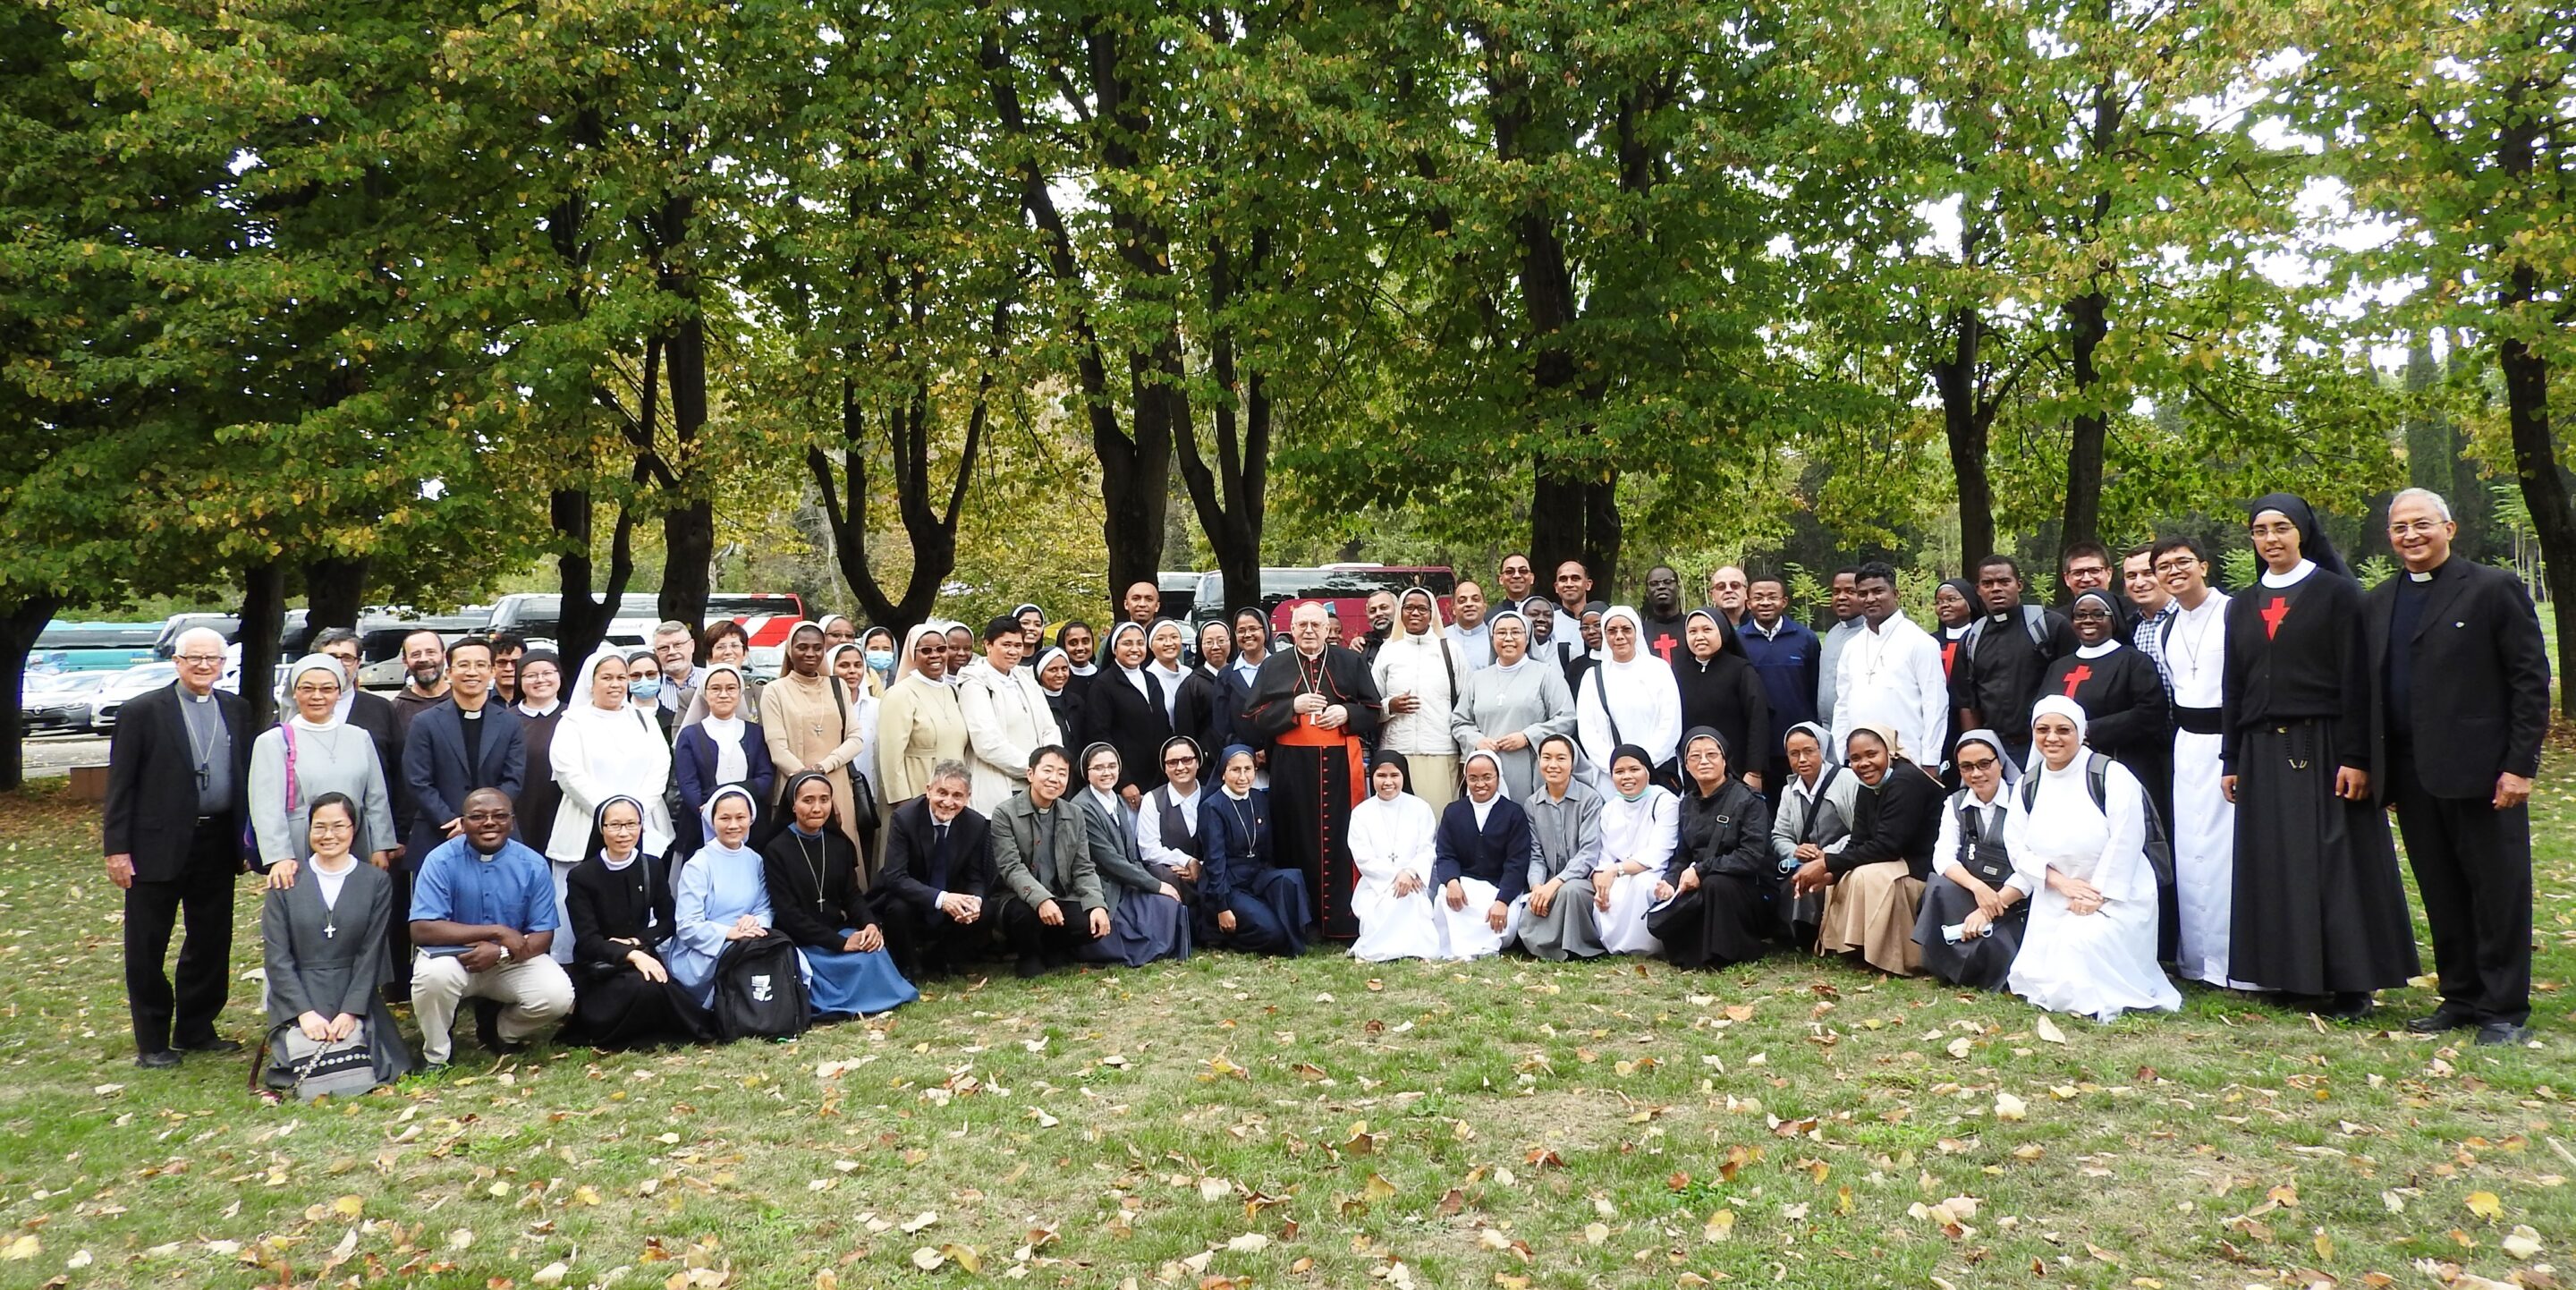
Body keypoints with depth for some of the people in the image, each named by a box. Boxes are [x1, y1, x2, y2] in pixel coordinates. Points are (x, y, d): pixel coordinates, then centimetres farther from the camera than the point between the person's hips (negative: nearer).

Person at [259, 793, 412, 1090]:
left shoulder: (376, 882, 5)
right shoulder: (286, 882, 4)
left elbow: (370, 954, 0)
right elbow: (276, 957, -1)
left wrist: (350, 1011, -11)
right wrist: (305, 1012, -12)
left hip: (355, 999, 0)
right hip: (297, 1000, 0)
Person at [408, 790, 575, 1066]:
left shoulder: (532, 865, -7)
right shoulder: (441, 861, -13)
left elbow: (542, 937, -6)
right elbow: (422, 930, -22)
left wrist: (500, 952, -27)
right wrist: (497, 931, -25)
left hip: (513, 961, 2)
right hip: (453, 957, -2)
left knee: (558, 996, -24)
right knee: (434, 973, -36)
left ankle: (502, 1031, 11)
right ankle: (435, 1055, -6)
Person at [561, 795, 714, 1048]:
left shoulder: (653, 867, 3)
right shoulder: (581, 876, -9)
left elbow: (669, 921, 10)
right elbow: (587, 940, -15)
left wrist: (638, 941, -9)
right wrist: (631, 955, -31)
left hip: (642, 957, 4)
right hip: (598, 968, -3)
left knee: (658, 988, -31)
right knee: (645, 987, -35)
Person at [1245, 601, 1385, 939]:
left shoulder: (1349, 663, 12)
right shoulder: (1273, 667, 11)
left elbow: (1373, 710, 10)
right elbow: (1253, 717, 3)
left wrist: (1346, 713, -9)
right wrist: (1293, 706, -10)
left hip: (1340, 765, 0)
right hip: (1292, 768, 0)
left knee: (1342, 841, -2)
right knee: (1297, 843, 1)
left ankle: (1344, 921, 3)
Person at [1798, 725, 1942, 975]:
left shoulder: (1906, 781, -20)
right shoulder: (1867, 790, 8)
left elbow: (1887, 846, -26)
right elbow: (1857, 845, 2)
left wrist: (1827, 863, -24)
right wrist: (1830, 872, -18)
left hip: (1928, 871, -10)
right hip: (1899, 866, 10)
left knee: (1868, 877, -28)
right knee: (1841, 877, 8)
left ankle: (1895, 961, -17)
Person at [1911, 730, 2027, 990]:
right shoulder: (1956, 804, 9)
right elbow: (1943, 857, -4)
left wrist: (1988, 911, -21)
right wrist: (1977, 886, -25)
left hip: (2014, 903, -4)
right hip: (1967, 898, 4)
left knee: (1987, 947, -33)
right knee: (1939, 888, -29)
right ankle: (1951, 969, -10)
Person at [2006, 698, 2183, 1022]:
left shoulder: (2111, 776, -9)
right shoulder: (2029, 786, 8)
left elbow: (2125, 843, -15)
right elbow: (2017, 847, 2)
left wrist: (2096, 897, -16)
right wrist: (2061, 882, -13)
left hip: (2115, 896, -5)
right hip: (2054, 900, 5)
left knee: (2080, 944, -30)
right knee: (2034, 978, -7)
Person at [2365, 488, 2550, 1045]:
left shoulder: (2494, 589, -3)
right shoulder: (2377, 603, 13)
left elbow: (2531, 679, -6)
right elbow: (2370, 690, 14)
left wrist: (2520, 764, -11)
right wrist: (2372, 768, 7)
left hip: (2480, 771, -5)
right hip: (2412, 775, 5)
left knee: (2498, 892, 3)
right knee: (2441, 895, 11)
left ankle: (2504, 1011, 12)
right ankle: (2460, 998, 22)